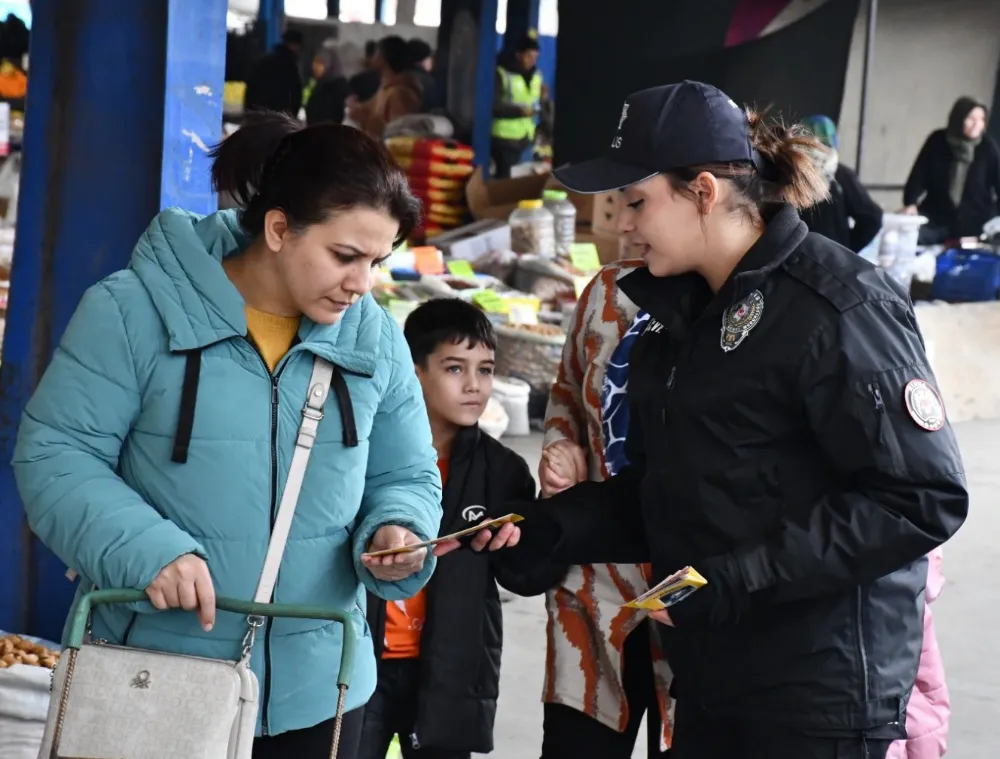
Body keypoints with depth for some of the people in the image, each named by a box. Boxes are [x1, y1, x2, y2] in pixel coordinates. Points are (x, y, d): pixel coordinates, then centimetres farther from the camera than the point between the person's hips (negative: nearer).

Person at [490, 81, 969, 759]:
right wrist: (545, 528, 0)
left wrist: (739, 578, -23)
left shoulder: (838, 308, -16)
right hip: (708, 677, 8)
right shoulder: (682, 308, 12)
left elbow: (924, 499, -20)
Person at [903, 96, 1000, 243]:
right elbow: (920, 174, -4)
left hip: (974, 222, -1)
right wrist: (911, 203, -20)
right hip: (936, 217, 1)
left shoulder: (988, 148, -5)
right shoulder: (938, 141, -3)